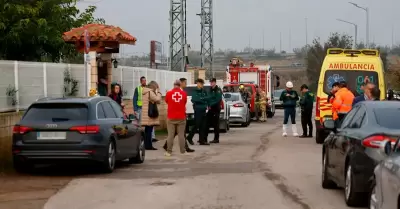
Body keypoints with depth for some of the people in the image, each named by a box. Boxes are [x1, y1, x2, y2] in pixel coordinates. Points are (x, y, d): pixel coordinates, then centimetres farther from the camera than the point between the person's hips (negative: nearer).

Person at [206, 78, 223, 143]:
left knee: (216, 124, -2)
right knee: (207, 123, 5)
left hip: (216, 108, -7)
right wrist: (208, 105, -1)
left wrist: (211, 105, -16)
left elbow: (218, 100, -16)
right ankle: (204, 138, 8)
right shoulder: (210, 89, 15)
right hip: (210, 108, 7)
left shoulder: (218, 90, -8)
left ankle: (216, 139, 3)